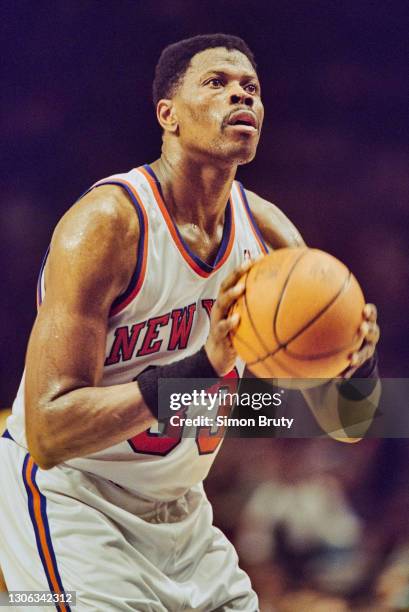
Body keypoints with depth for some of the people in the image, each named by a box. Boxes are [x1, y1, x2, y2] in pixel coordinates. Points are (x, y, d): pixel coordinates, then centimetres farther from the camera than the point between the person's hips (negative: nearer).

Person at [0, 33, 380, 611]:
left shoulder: (268, 230, -2)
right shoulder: (107, 222, -22)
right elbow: (48, 434, -29)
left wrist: (354, 362, -22)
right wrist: (201, 367, -38)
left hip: (177, 514, 7)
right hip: (69, 498, -7)